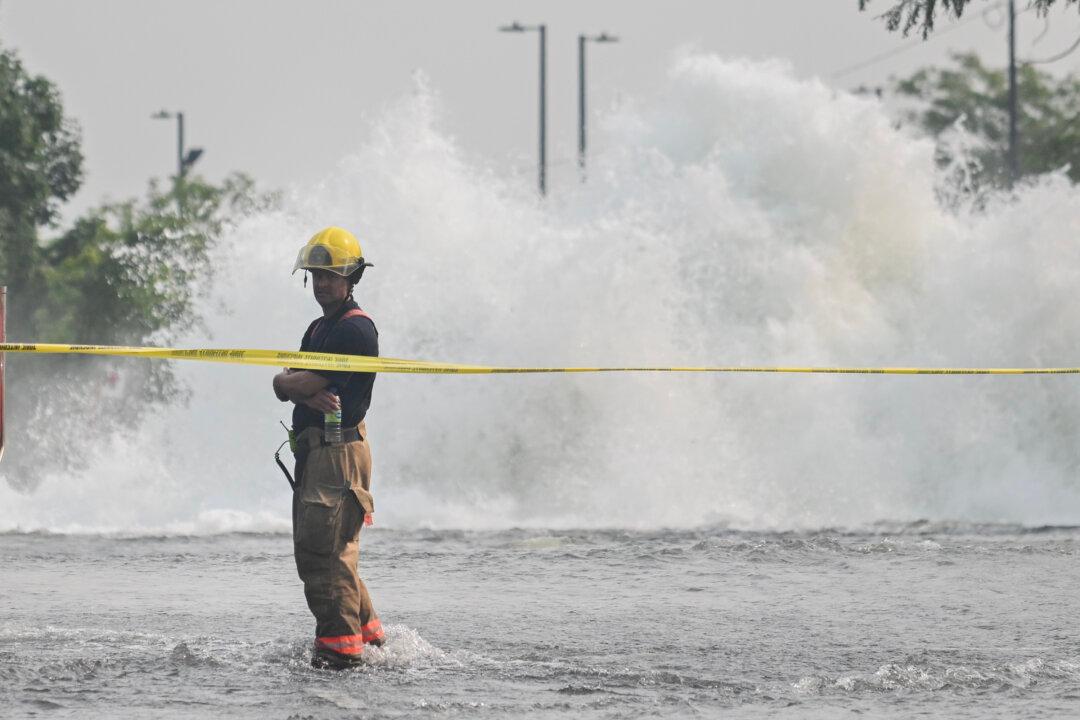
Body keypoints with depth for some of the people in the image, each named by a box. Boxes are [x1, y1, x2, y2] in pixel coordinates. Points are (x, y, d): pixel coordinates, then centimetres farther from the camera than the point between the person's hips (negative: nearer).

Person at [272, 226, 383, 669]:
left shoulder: (355, 329, -10)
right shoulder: (318, 329, 22)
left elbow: (312, 382, -17)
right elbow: (283, 386, 11)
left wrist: (291, 382, 4)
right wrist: (309, 394, -10)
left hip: (341, 447, -10)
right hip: (313, 450, 10)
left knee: (325, 549, -14)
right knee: (312, 550, 14)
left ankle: (340, 645, -14)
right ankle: (368, 634, 22)